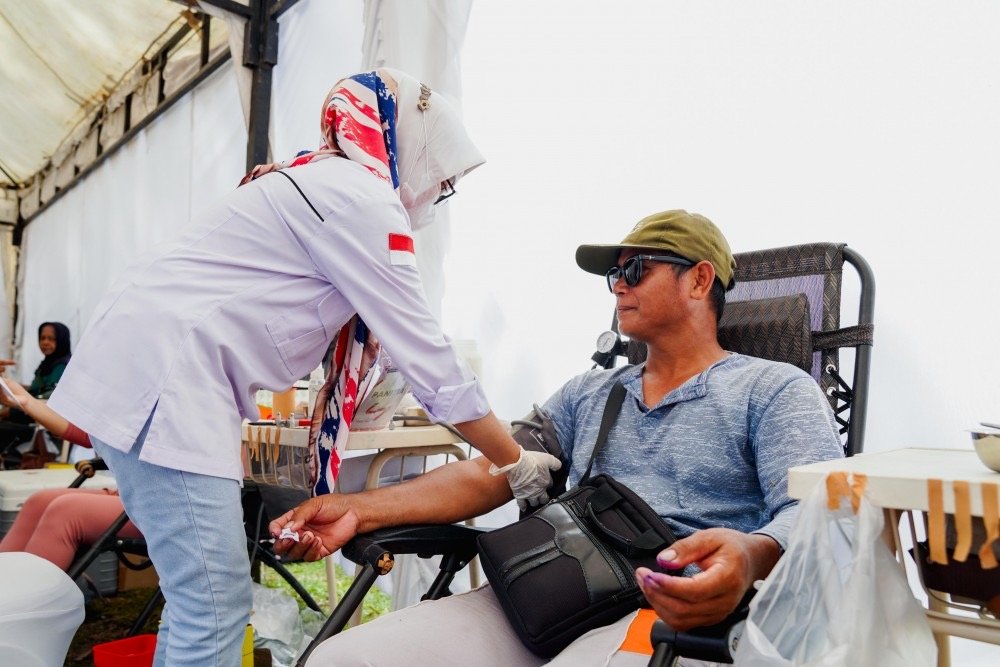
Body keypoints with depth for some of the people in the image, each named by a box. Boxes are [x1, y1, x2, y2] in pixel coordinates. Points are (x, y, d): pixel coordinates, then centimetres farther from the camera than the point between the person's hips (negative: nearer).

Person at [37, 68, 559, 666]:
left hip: (141, 365, 10)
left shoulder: (322, 183, 19)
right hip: (164, 375, -10)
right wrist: (518, 463, -3)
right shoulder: (362, 198, -11)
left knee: (196, 598, 15)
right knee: (217, 610, -6)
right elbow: (425, 353, -13)